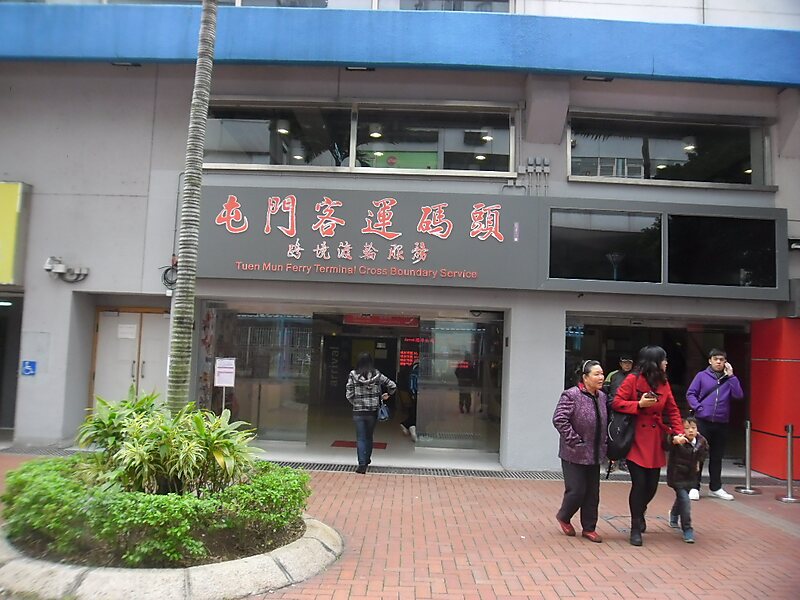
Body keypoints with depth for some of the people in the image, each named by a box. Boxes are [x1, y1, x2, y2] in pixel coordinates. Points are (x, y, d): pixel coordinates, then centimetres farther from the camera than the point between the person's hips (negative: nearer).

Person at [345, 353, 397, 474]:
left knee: (361, 438, 4)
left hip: (358, 411, -2)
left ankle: (362, 464, -4)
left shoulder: (353, 375, -8)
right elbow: (392, 385, -1)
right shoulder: (377, 375, -4)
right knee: (369, 437, 19)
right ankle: (367, 459, 35)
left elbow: (349, 394, -7)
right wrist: (387, 395, 18)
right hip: (373, 411, 2)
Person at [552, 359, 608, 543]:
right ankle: (563, 516, 26)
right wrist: (575, 441, -20)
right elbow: (559, 419, -21)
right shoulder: (571, 395, -15)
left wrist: (604, 445, 9)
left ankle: (589, 528, 24)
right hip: (574, 455, -7)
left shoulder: (602, 396, 8)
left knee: (592, 493, 11)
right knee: (577, 490, -1)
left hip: (594, 455, 7)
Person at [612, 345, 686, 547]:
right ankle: (636, 528, 12)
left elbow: (672, 410, 11)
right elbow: (616, 403, -9)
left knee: (652, 485, 7)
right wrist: (640, 405, -19)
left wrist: (679, 432, -1)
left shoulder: (663, 383, 9)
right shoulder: (633, 379, -8)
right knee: (639, 483, -6)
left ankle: (640, 512, 39)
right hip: (636, 440, -5)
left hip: (655, 441, 5)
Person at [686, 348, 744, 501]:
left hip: (721, 423, 3)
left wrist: (731, 376, -8)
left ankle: (715, 488, 24)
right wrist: (698, 408, -13)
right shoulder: (702, 376, 1)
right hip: (703, 421, -3)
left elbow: (738, 395, -6)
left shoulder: (729, 378, 7)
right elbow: (690, 394, 0)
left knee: (717, 457, 12)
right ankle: (694, 487, 7)